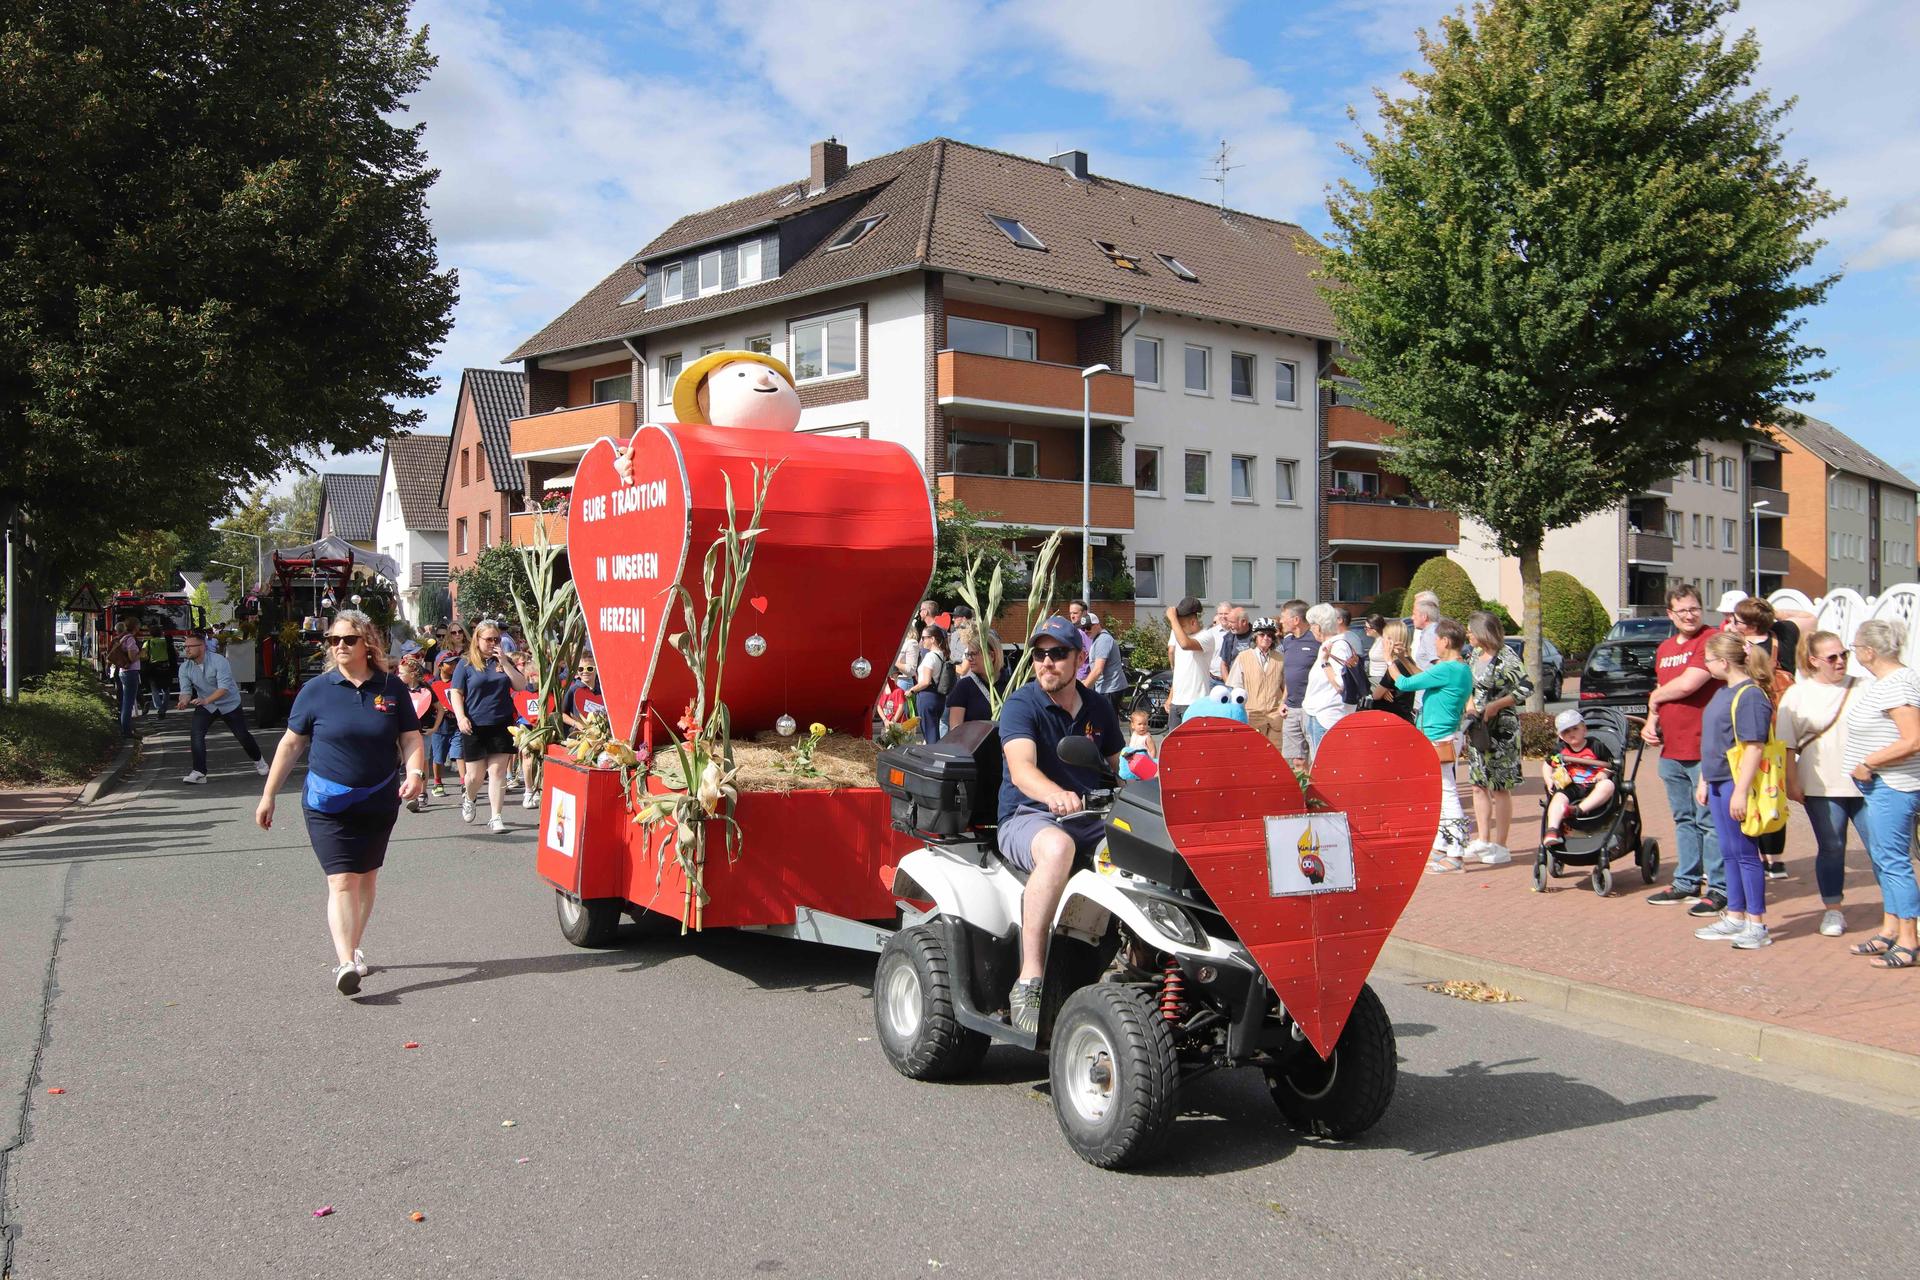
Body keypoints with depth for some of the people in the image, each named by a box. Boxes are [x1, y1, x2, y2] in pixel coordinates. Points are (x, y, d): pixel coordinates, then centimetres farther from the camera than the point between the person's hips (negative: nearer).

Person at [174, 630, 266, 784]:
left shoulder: (219, 661, -24)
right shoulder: (185, 668, -10)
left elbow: (224, 687, -31)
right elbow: (186, 690, -14)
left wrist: (206, 700, -45)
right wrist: (184, 701, -38)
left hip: (229, 704, -3)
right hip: (205, 706, 3)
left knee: (242, 735, 5)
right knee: (197, 734, -19)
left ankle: (257, 760, 34)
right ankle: (199, 773, -16)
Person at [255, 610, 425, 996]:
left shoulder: (392, 688, -1)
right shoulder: (316, 689, -4)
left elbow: (410, 738, 3)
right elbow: (291, 744, 3)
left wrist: (415, 772, -18)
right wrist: (268, 796, 4)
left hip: (379, 802, 3)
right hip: (327, 803, -2)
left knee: (366, 878, 13)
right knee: (342, 881, -12)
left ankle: (352, 948, 30)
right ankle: (345, 964, -17)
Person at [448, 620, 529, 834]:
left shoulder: (504, 662, 9)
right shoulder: (466, 664, 1)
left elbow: (521, 685, 0)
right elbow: (456, 693, -1)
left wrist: (504, 662, -8)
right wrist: (461, 717, -13)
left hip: (501, 725, 2)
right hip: (475, 726, -2)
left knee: (498, 771, -2)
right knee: (475, 774, 5)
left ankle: (495, 817, 3)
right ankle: (468, 799, 38)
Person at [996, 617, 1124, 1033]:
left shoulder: (1099, 709, 14)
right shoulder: (1021, 705, -4)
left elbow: (1117, 767, 21)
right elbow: (1021, 769, -22)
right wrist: (1055, 795, -42)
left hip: (1091, 820, 5)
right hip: (1028, 818, -5)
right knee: (1057, 847, -40)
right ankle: (1028, 983, -39)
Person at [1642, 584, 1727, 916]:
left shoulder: (1711, 640, -10)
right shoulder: (1664, 649, 16)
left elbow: (1687, 684, -20)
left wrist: (1655, 697, -1)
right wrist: (1651, 722, 6)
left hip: (1704, 751, -8)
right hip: (1671, 751, 8)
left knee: (1710, 821, -3)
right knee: (1683, 819, 16)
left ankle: (1718, 889, 3)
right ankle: (1686, 882, 26)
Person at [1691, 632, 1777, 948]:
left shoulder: (1750, 695, -17)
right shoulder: (1723, 692, 13)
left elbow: (1754, 747, -22)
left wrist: (1741, 791, -24)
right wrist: (1703, 781, 23)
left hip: (1736, 784, -10)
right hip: (1719, 784, 10)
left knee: (1745, 853, -1)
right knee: (1730, 853, 16)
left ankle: (1756, 924, 7)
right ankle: (1735, 917, 25)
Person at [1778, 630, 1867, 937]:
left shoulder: (1862, 688, 5)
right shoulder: (1796, 695, 2)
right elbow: (1786, 745, 3)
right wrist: (1791, 783, -1)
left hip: (1865, 784, 1)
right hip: (1821, 787, -1)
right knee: (1830, 848, 6)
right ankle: (1832, 911, 18)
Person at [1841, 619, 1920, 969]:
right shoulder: (1884, 682, 12)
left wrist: (1867, 763, -20)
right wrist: (1867, 767, 15)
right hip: (1880, 785, 11)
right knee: (1883, 858, 16)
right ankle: (1889, 931, 24)